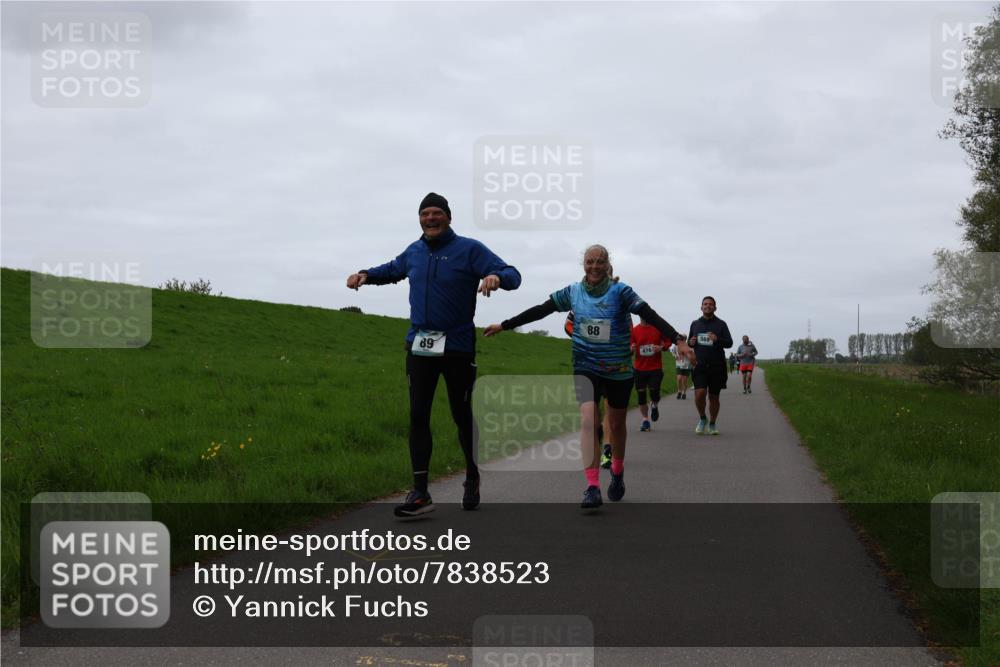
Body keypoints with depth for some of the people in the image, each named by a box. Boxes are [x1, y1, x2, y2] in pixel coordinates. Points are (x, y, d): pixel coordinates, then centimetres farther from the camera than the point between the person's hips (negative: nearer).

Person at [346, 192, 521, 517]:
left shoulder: (469, 249, -7)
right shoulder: (414, 252, 10)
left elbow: (513, 275, -12)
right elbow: (391, 270, 31)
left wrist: (497, 276, -35)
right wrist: (366, 275, 12)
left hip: (458, 347, -4)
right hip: (419, 345, 4)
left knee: (462, 416, 7)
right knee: (418, 416, -1)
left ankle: (472, 481, 29)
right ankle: (419, 493, 3)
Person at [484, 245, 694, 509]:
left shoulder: (620, 292, -10)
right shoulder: (573, 292, -1)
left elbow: (650, 316, -18)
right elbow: (539, 311, 6)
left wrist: (678, 340, -30)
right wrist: (504, 326, 7)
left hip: (618, 369, -1)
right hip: (586, 367, 1)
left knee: (616, 424, 13)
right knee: (588, 420, -17)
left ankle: (617, 473, 40)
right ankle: (593, 487, -19)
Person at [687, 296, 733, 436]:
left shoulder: (721, 324, 4)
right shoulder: (695, 324, 12)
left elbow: (729, 343, -2)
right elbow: (689, 342, 23)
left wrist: (717, 339, -22)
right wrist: (690, 343, -2)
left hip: (716, 366, -1)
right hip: (700, 365, 1)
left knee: (714, 396, 6)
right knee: (699, 393, -16)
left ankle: (712, 424, 24)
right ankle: (702, 419, 9)